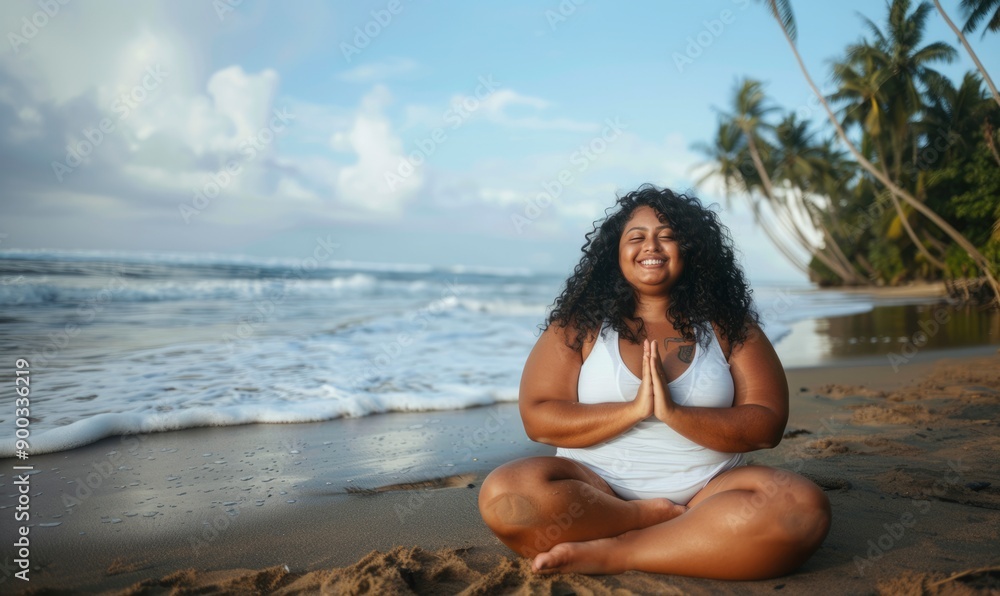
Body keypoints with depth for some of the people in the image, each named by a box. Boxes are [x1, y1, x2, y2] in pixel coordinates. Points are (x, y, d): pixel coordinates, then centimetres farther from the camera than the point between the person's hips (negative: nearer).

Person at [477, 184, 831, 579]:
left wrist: (674, 413, -17)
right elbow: (538, 420, -4)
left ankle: (612, 554, -23)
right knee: (505, 494, -29)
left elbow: (767, 426, -1)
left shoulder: (726, 324, 6)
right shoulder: (581, 324, 3)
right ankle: (661, 519, -13)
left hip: (708, 488, 1)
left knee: (803, 509, -28)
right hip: (596, 487, -1)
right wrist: (633, 409, -16)